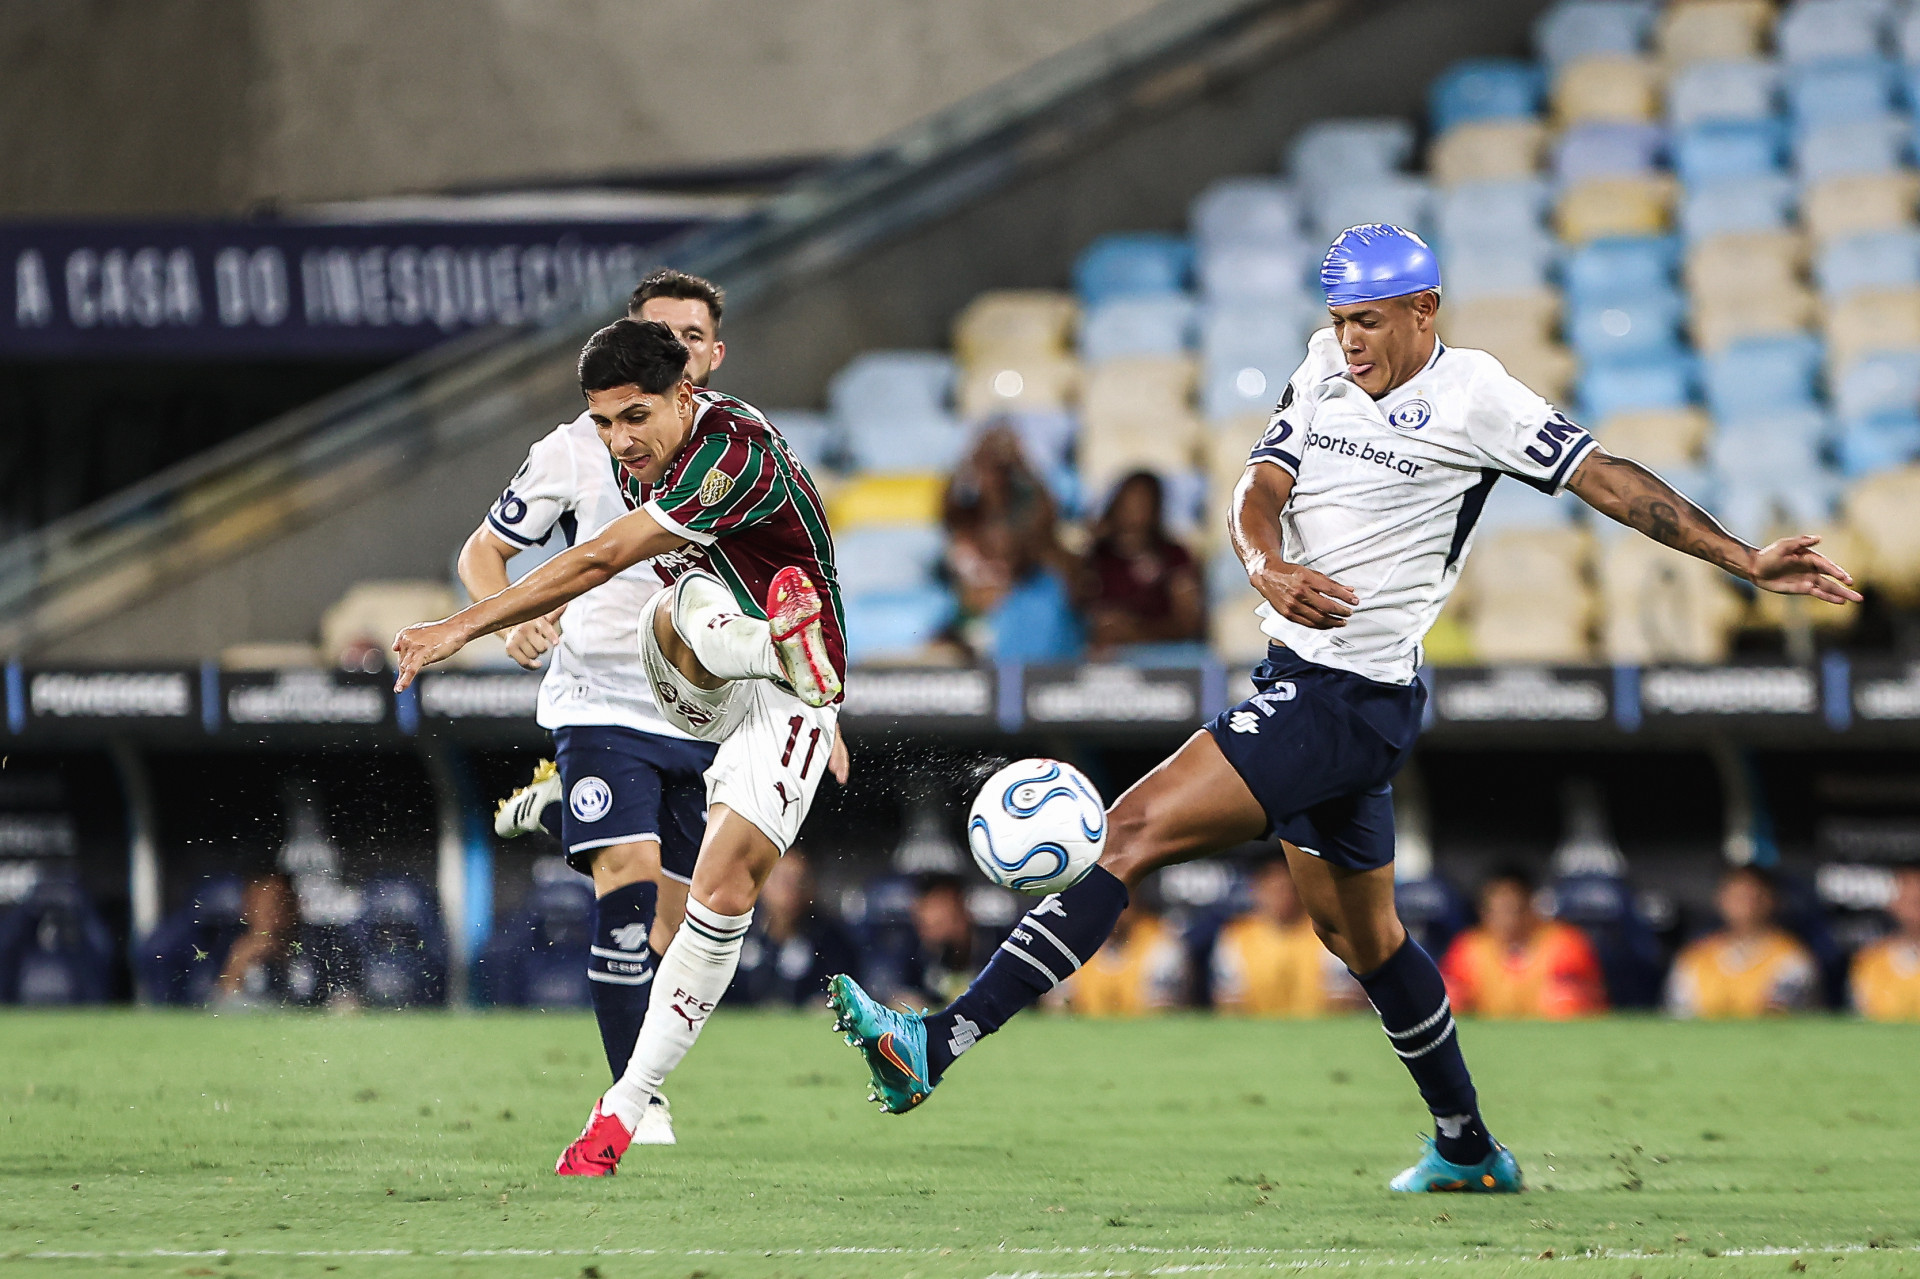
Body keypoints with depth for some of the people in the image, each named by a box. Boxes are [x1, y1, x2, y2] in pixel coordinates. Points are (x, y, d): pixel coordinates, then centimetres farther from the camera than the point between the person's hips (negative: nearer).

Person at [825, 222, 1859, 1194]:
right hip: (1301, 676, 9)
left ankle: (939, 1045, -21)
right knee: (1359, 934, 20)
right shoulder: (1324, 372, 10)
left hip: (1353, 697, -9)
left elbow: (1609, 480, -5)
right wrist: (1269, 566, -24)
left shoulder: (1472, 396, -8)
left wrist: (1746, 561, -7)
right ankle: (1469, 1150, 34)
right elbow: (1260, 489, -1)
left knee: (1135, 831, -17)